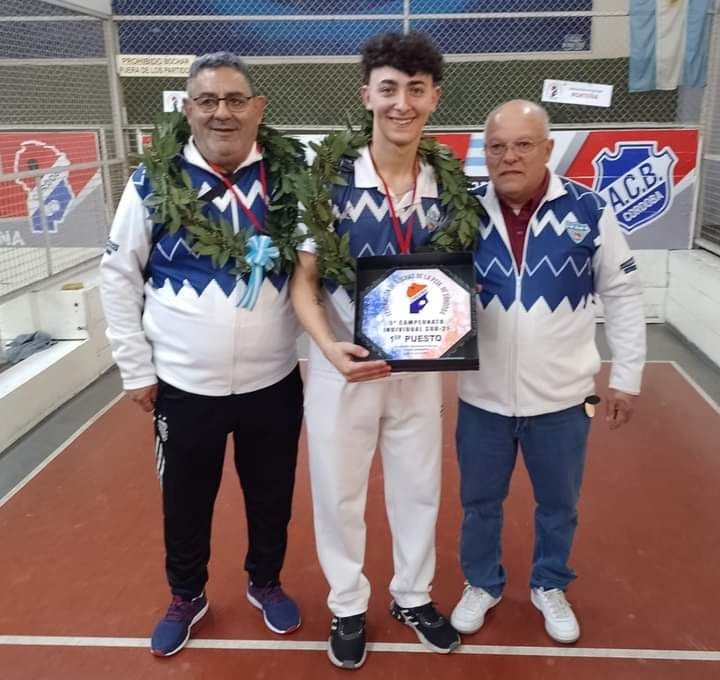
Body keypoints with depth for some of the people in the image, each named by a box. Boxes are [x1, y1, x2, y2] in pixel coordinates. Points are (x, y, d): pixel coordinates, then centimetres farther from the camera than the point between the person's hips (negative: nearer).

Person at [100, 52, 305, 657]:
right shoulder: (153, 183, -6)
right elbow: (119, 276, 0)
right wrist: (136, 367, -1)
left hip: (274, 382, 1)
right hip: (184, 385, -1)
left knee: (271, 495, 18)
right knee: (186, 501, 17)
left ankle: (266, 583, 46)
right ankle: (187, 597, 44)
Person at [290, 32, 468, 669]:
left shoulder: (447, 188, 0)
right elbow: (303, 280, -9)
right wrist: (330, 348, -25)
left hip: (418, 367, 3)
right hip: (343, 366, -2)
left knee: (419, 487, 17)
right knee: (339, 493, 12)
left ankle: (412, 596, 41)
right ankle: (348, 606, 36)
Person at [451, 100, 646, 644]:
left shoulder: (588, 210, -9)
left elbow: (623, 294, -1)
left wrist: (627, 376, 1)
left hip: (561, 400, 0)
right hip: (483, 398, 1)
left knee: (559, 505, 19)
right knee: (479, 502, 18)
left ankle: (550, 587, 45)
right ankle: (482, 584, 43)